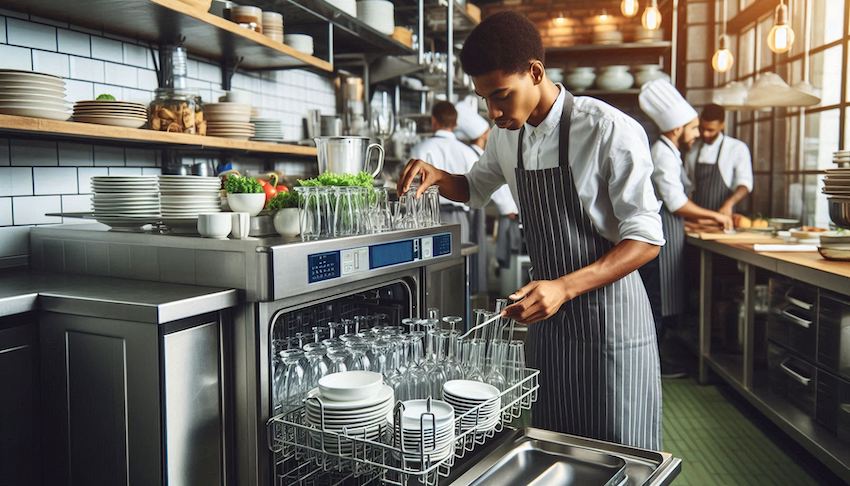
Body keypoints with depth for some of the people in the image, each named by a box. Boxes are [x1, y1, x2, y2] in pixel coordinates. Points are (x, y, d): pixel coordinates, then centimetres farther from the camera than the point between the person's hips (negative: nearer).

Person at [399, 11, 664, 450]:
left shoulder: (611, 131, -19)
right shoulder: (506, 136, 3)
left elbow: (646, 239, -18)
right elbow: (475, 189, 23)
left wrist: (564, 288, -30)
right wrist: (437, 176, 0)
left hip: (609, 318, -6)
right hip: (548, 314, 6)